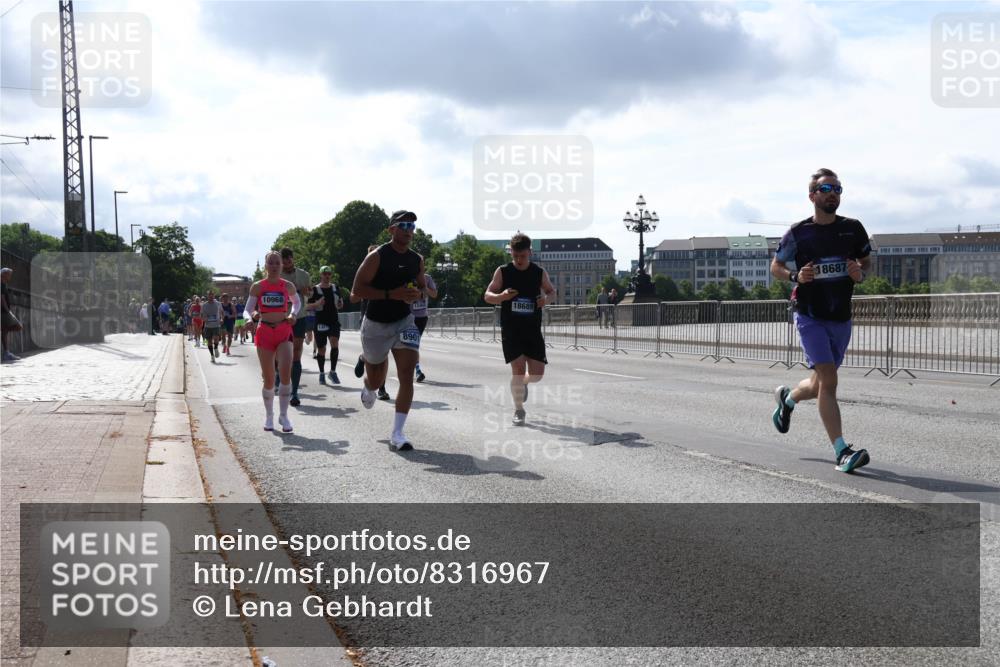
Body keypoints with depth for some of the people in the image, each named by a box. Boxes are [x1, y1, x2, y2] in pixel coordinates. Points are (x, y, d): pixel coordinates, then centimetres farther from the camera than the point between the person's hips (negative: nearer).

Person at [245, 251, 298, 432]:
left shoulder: (288, 286, 4)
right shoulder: (257, 287, 1)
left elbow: (297, 302, 23)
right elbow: (247, 310, 1)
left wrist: (292, 314, 4)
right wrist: (251, 318, -22)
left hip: (284, 332, 0)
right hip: (264, 333, 0)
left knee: (285, 373, -18)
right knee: (269, 380, 4)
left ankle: (283, 415, -5)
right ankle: (269, 416, 23)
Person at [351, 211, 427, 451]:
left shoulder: (417, 260, 3)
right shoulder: (377, 256, -13)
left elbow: (421, 285, 20)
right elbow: (357, 289, -16)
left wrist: (417, 293, -5)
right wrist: (391, 294, -25)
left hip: (404, 321, 3)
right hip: (376, 323, -3)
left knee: (407, 373, -14)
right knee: (376, 379, 12)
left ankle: (397, 434, -10)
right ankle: (369, 388, 54)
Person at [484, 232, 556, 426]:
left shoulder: (540, 272, 0)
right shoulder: (502, 272, -4)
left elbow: (552, 291, 15)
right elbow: (487, 296, 0)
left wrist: (546, 298, -10)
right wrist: (502, 296, -22)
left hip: (533, 330, 2)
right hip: (510, 330, -2)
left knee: (537, 374, 1)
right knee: (518, 368, -10)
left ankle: (523, 382, 38)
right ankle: (519, 410, 9)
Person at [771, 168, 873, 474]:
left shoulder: (853, 228, 3)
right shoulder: (798, 233, -5)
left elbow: (867, 260, 16)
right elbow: (775, 266, 6)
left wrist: (860, 273, -7)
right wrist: (796, 276, -15)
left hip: (841, 319, 4)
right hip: (810, 317, -4)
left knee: (819, 385, 13)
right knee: (828, 381, -16)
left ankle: (787, 398, 47)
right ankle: (842, 453, -15)